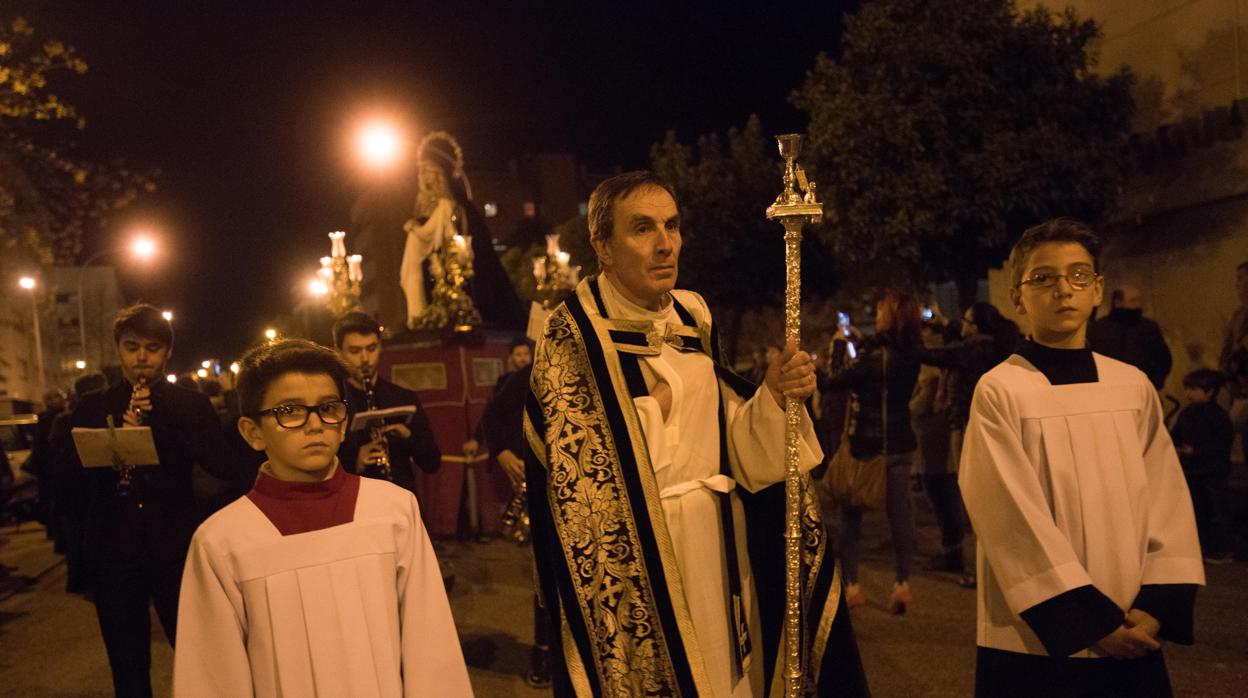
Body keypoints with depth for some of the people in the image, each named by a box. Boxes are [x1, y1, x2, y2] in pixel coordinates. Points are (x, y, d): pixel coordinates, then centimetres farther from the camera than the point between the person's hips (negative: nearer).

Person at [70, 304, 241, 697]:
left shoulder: (191, 406, 4)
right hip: (113, 551, 2)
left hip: (176, 548, -2)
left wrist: (160, 414, -12)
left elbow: (223, 468, -9)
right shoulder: (92, 408, 9)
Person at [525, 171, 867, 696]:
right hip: (633, 554, -5)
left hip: (719, 542, 5)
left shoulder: (693, 317, 4)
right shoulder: (571, 336, -12)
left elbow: (736, 448, 3)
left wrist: (774, 395, -13)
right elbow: (578, 482, -15)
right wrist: (653, 407, -14)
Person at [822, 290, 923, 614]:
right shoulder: (911, 353, 2)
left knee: (852, 512, 5)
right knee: (900, 511, 8)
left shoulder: (874, 354, -16)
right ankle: (903, 582, 7)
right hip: (900, 443, 5)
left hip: (867, 444, -5)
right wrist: (856, 341, 24)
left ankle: (851, 584, 4)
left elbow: (832, 383, -14)